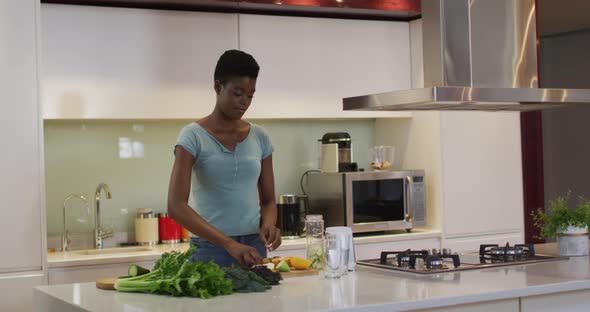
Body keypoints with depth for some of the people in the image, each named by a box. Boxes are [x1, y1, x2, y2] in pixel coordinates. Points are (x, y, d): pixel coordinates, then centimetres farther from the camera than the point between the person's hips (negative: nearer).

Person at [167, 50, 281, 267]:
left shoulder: (259, 138, 7)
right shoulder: (193, 136, -7)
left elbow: (268, 200, 12)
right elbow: (176, 206, -17)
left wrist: (268, 224, -13)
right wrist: (229, 243, -26)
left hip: (254, 248, 4)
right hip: (209, 250, -4)